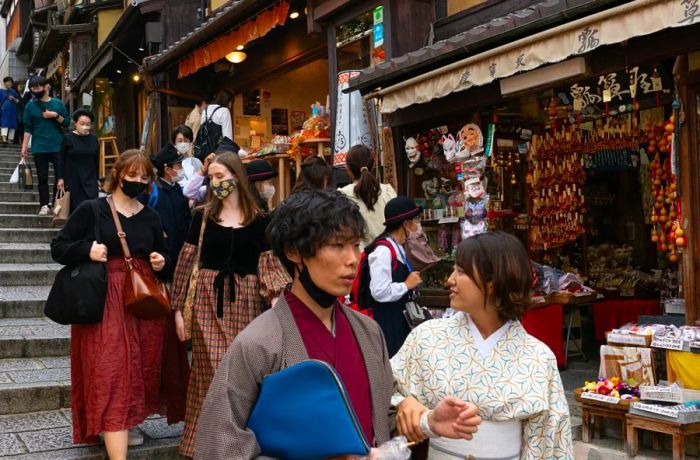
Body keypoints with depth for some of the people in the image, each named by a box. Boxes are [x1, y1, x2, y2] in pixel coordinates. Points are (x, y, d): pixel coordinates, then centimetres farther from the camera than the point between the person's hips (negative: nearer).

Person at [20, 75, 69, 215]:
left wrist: (56, 116, -12)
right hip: (39, 148, 0)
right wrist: (24, 146, -4)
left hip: (58, 147, 1)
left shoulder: (58, 103, 4)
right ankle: (44, 205, 6)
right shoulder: (30, 105, 2)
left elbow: (67, 123, 6)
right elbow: (28, 128, 2)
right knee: (42, 177, 2)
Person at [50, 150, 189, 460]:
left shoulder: (151, 218, 11)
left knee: (140, 370, 12)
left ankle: (125, 425, 35)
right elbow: (58, 248, 0)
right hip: (106, 302, -5)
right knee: (111, 374, -8)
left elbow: (164, 263, 19)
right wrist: (86, 250, -17)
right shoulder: (91, 210, -2)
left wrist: (162, 264, -3)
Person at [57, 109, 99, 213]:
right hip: (72, 180, -2)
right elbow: (61, 159, -1)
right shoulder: (68, 138, -1)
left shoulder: (94, 139, 7)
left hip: (90, 180, 2)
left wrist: (97, 179, 11)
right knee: (75, 207, 1)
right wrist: (60, 178, -7)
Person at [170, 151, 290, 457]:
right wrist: (178, 308, -1)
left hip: (246, 301, 1)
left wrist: (277, 300, -12)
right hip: (209, 301, 0)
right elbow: (186, 262, 2)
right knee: (212, 375, 0)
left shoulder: (260, 220, 3)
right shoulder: (203, 215, 3)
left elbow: (269, 265, 4)